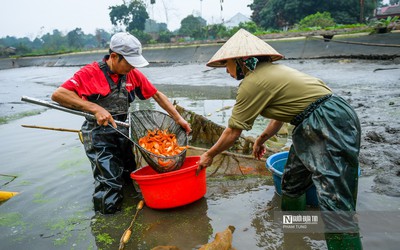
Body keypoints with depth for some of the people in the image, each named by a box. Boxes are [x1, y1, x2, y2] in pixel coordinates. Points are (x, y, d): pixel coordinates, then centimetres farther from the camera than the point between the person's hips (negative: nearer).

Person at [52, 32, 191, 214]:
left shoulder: (132, 73, 2)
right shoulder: (91, 73, -13)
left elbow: (157, 95, 9)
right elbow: (58, 95, -22)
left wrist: (178, 119, 3)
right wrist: (95, 108, -29)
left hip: (124, 134, 6)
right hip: (100, 138, -5)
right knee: (109, 205, -6)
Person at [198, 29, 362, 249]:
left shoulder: (252, 82, -14)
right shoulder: (269, 71, 14)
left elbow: (232, 132, -7)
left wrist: (209, 155, 8)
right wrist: (261, 139, 35)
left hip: (329, 124, -10)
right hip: (316, 125, 10)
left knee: (335, 204, -10)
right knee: (292, 183, 22)